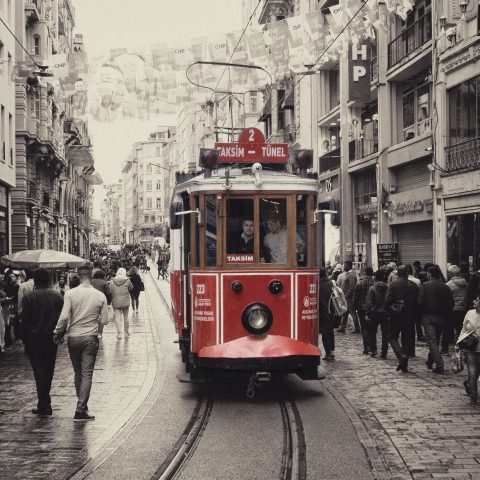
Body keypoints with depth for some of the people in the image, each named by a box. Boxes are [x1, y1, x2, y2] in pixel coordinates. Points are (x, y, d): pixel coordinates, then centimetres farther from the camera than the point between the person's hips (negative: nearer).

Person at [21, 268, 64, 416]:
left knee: (39, 371, -1)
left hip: (35, 339, -3)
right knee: (48, 370, 14)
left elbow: (24, 322, -7)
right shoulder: (58, 297, 1)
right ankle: (44, 402, 24)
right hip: (52, 339, 3)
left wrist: (25, 341, 1)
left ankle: (44, 405, -5)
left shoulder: (29, 298, -9)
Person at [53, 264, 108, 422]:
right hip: (91, 338, -1)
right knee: (87, 374, 0)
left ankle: (82, 406, 25)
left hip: (73, 337, 1)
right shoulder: (100, 296, -5)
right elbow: (104, 320, -1)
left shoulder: (70, 294, -8)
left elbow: (64, 317, -13)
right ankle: (81, 410, -6)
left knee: (78, 373, 15)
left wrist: (57, 332, 1)